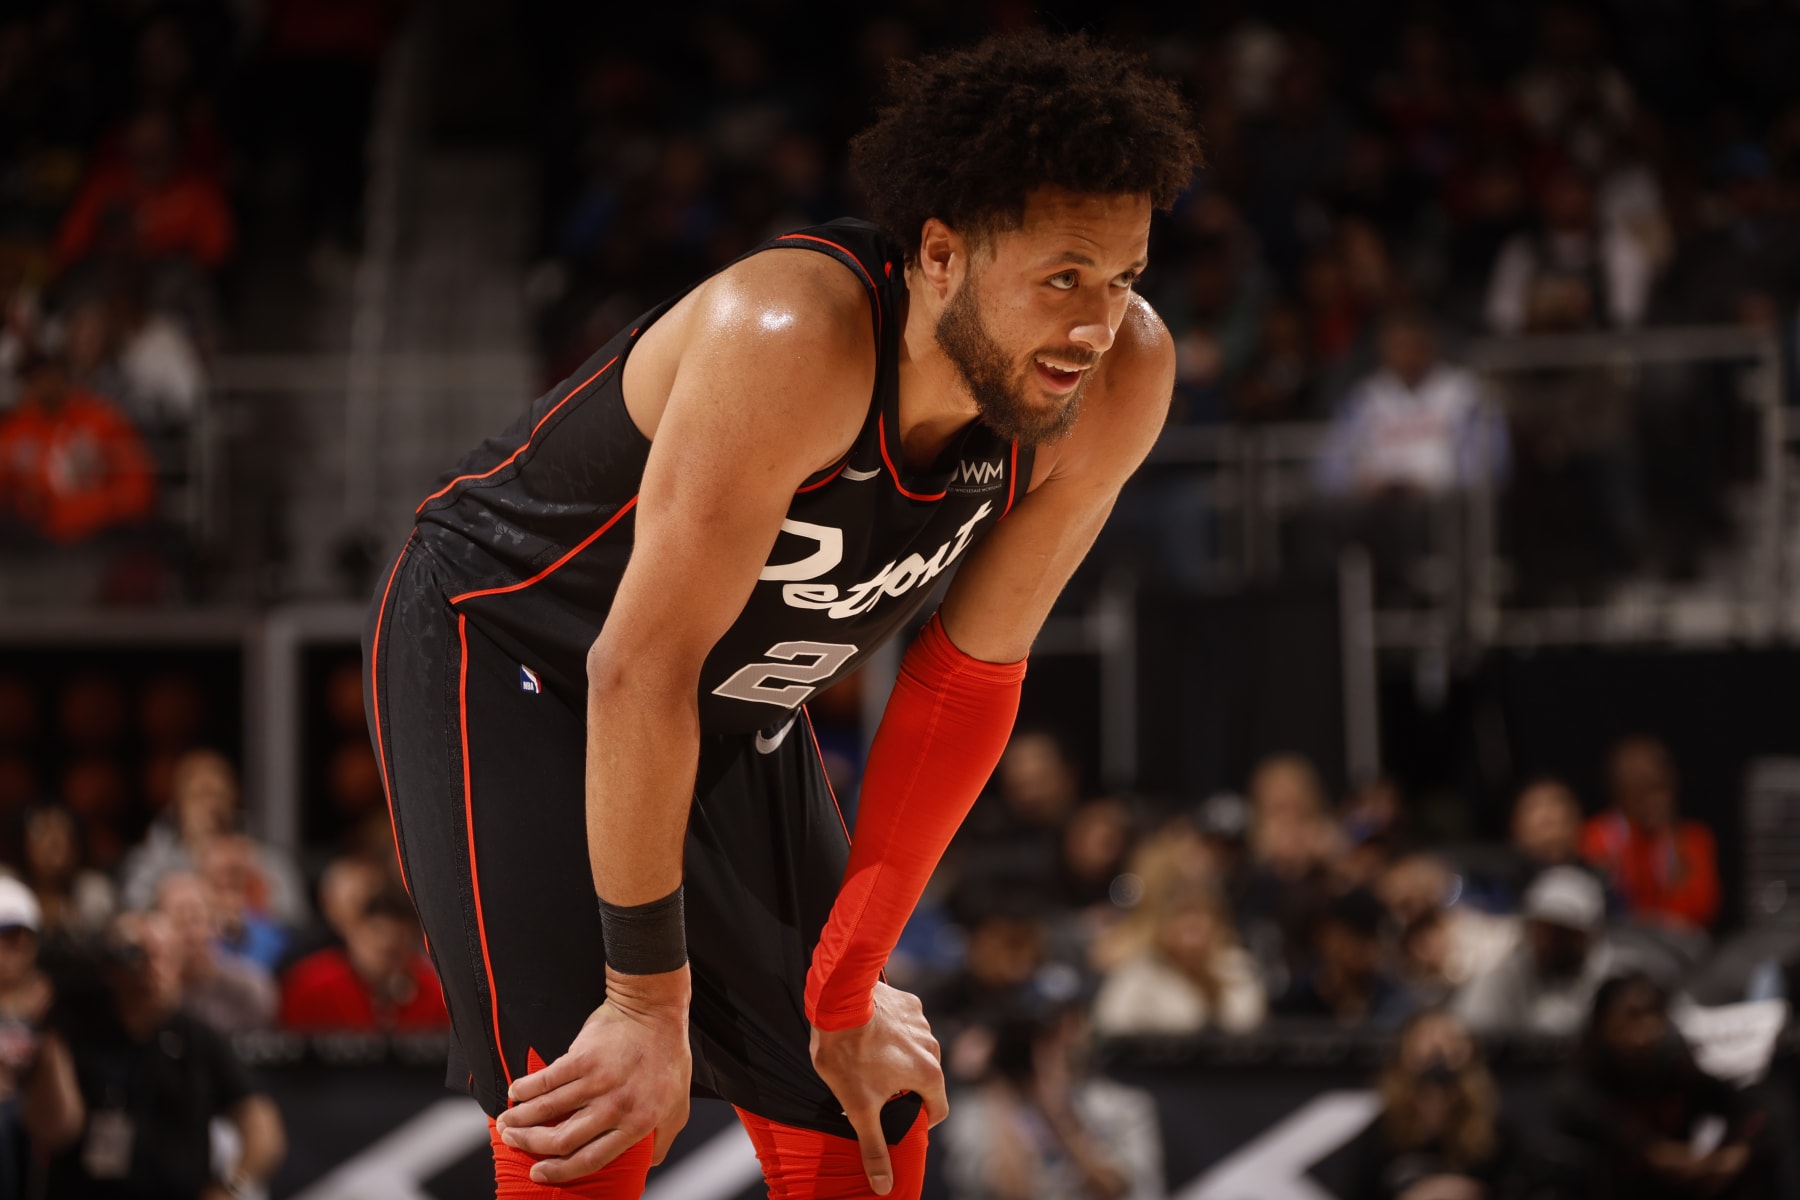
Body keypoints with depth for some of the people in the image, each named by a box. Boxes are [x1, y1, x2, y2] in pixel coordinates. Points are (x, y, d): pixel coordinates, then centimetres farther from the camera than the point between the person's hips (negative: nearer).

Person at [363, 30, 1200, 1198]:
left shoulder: (1123, 381, -19)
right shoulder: (794, 341, -38)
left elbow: (971, 678, -8)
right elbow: (641, 669, -33)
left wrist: (849, 986, -7)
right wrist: (648, 1000, -28)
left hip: (734, 714, 7)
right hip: (503, 652, -7)